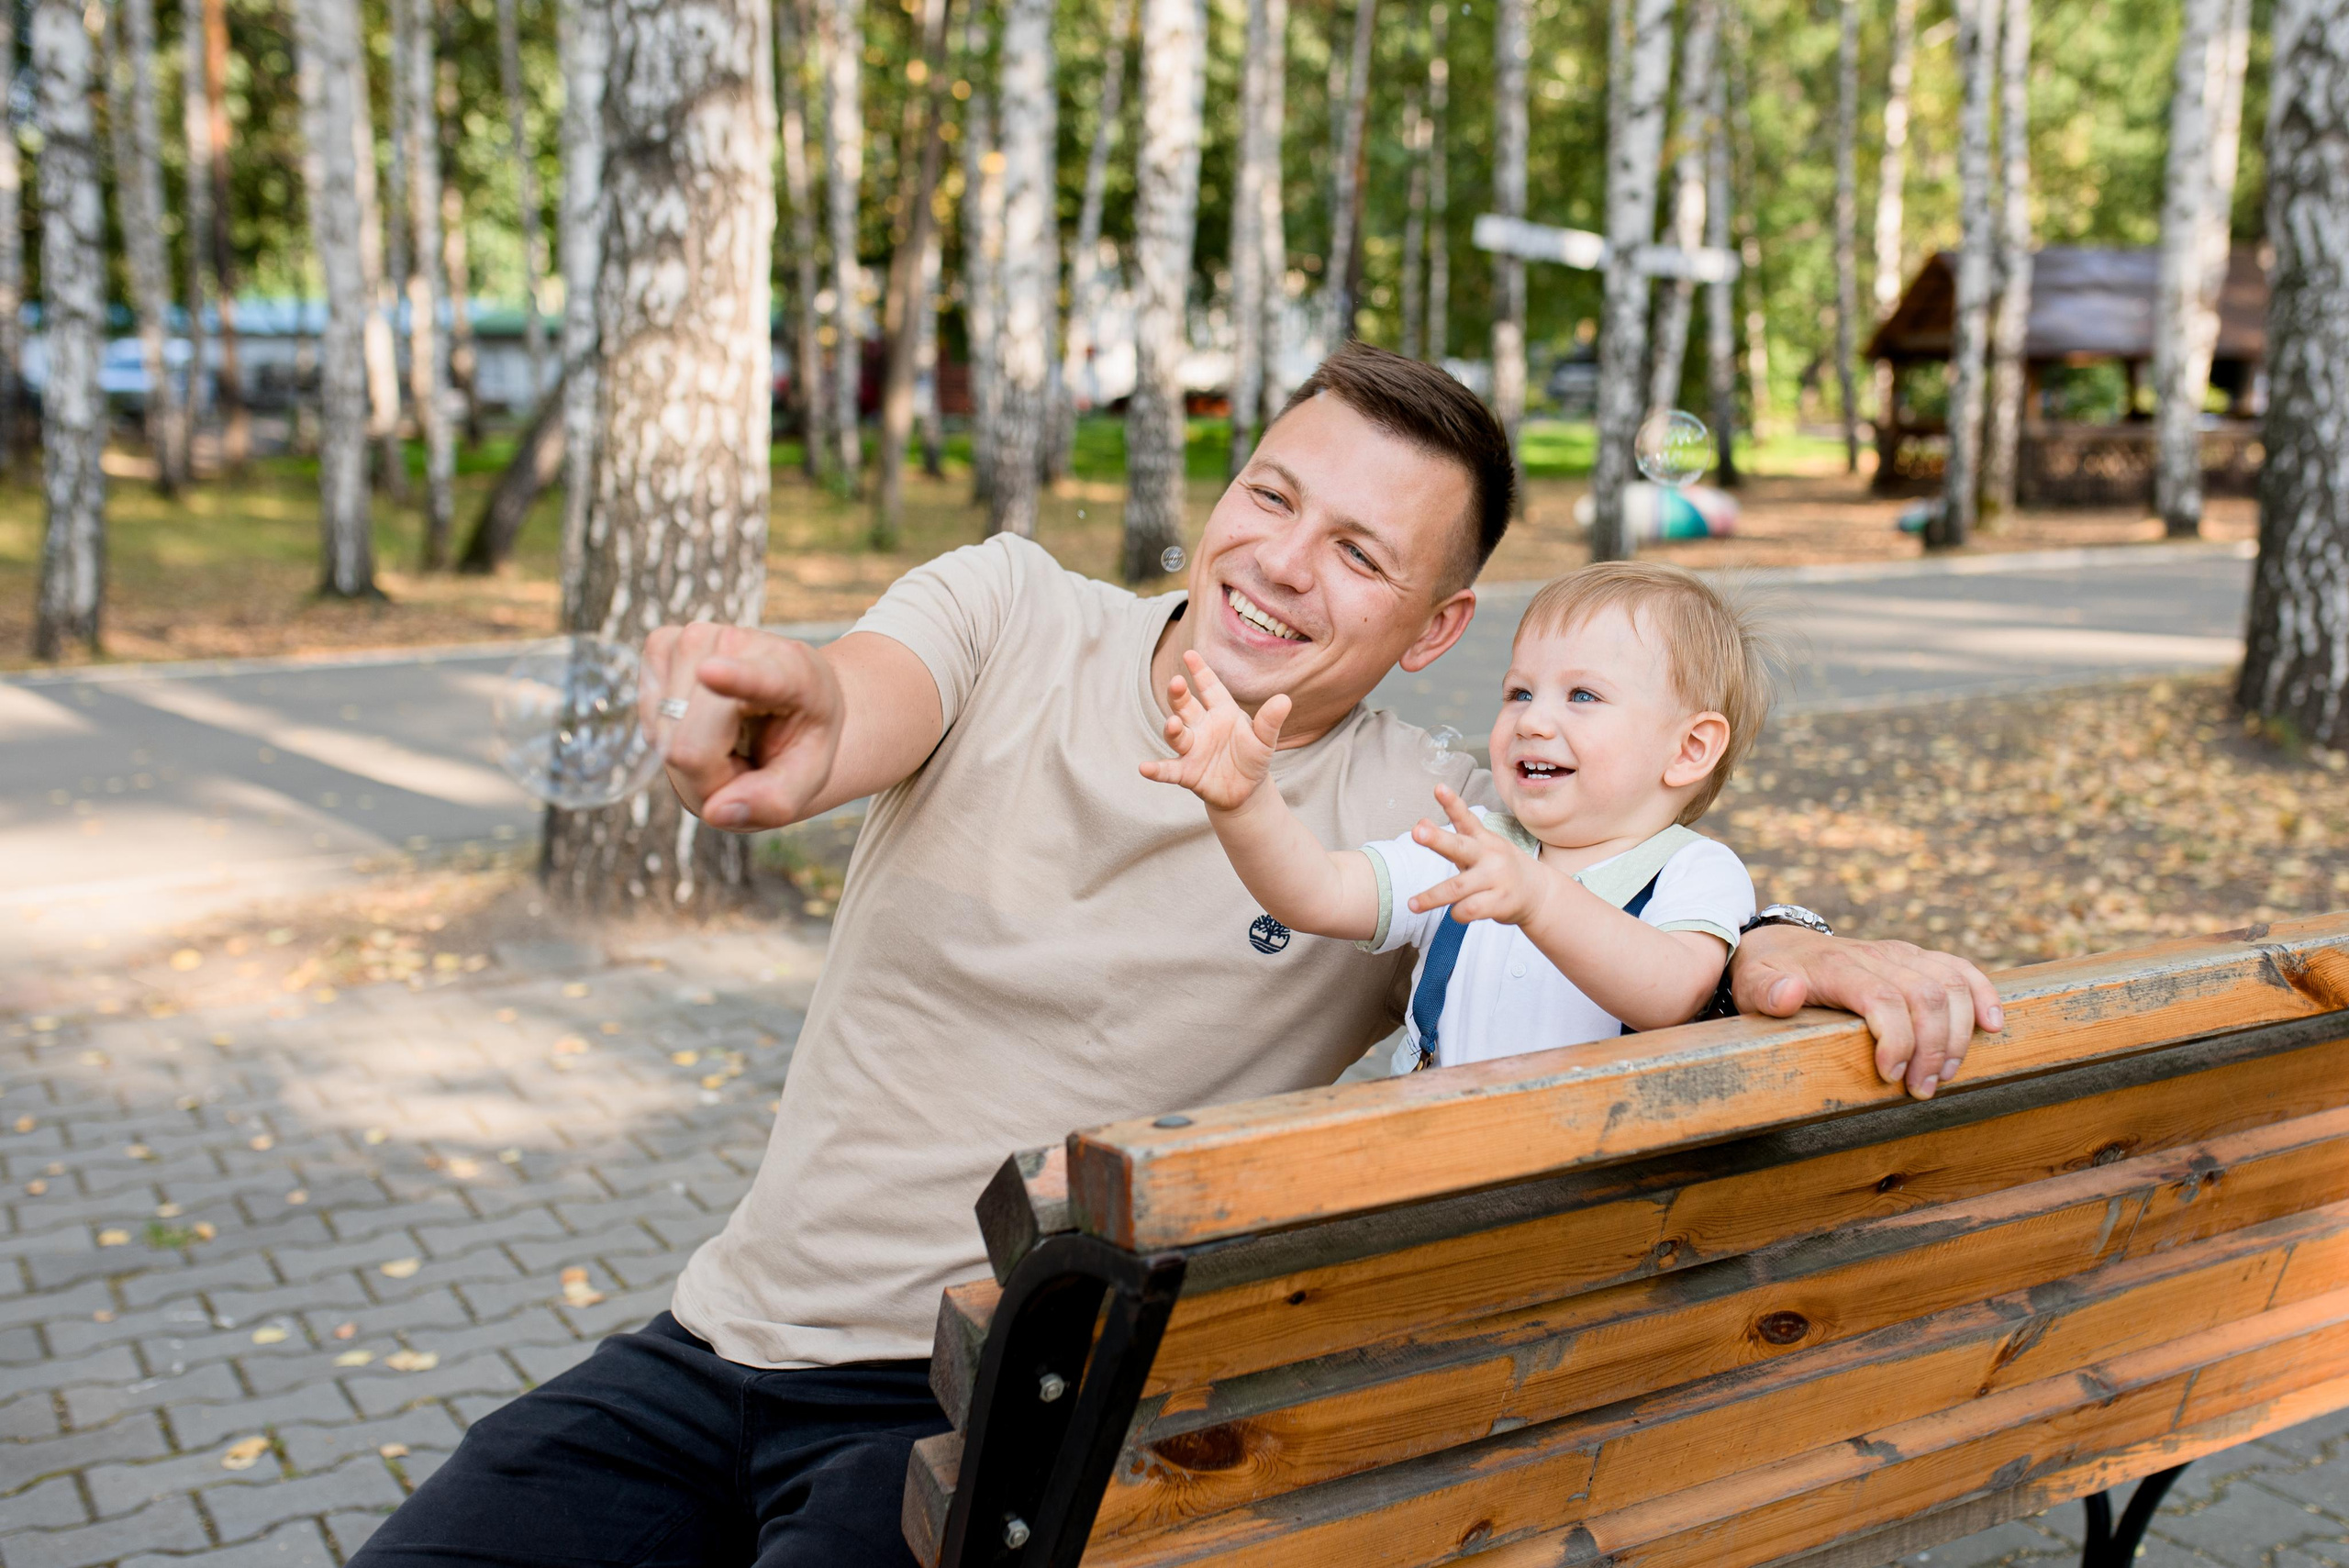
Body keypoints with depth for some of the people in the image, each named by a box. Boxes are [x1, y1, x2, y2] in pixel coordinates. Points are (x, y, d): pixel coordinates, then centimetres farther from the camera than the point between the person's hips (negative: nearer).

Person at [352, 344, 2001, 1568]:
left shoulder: (1423, 833, -5)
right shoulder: (1013, 611, -2)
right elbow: (876, 701, -22)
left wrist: (1789, 955, -34)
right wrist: (804, 709, -47)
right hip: (723, 1336, 3)